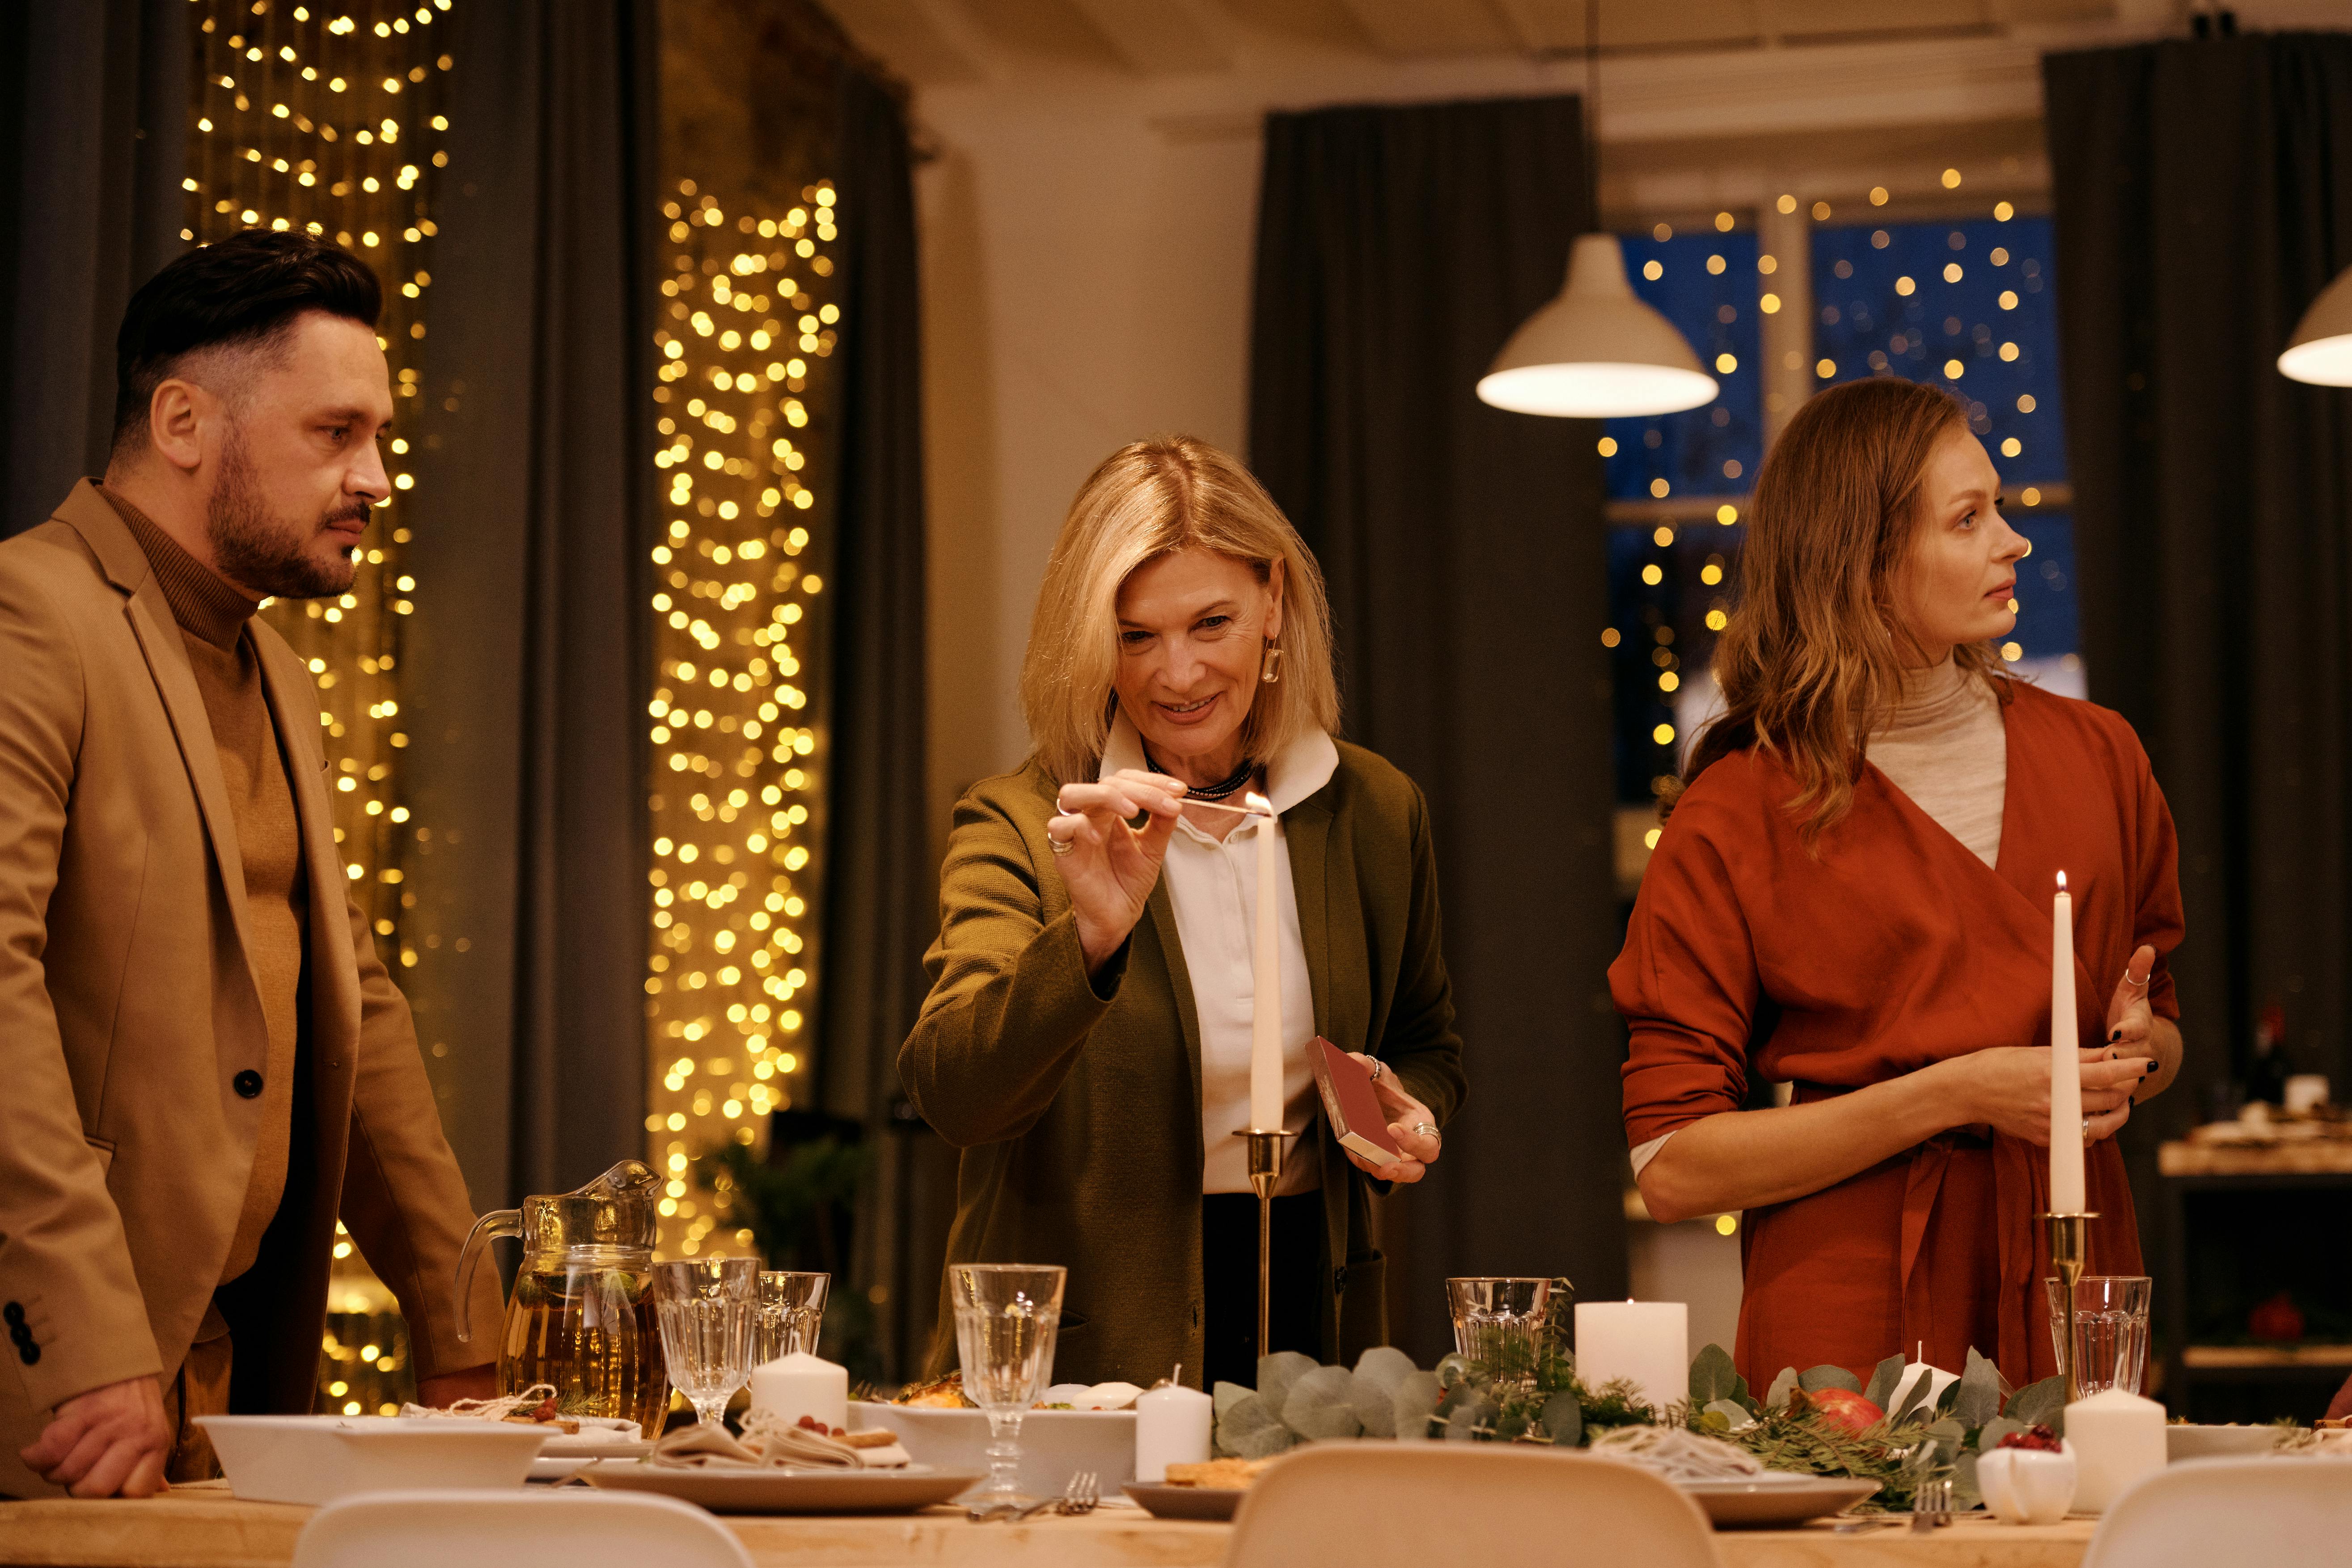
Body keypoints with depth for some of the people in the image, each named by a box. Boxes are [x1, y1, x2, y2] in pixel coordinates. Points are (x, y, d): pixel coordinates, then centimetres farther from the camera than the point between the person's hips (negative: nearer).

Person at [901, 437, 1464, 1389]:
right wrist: (1093, 936, -32)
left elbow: (1424, 1045, 23)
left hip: (1305, 1312, 3)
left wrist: (1407, 1109, 2)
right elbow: (952, 1095, -18)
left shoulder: (1375, 811, 7)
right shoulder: (1019, 827, -5)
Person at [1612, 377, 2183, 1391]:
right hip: (1853, 1327, -4)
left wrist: (2136, 1049, -3)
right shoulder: (1737, 814, -6)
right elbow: (1672, 1167, -11)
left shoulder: (2093, 756, 7)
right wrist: (1952, 1095, -16)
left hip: (2070, 1295, 4)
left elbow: (2163, 1029, 21)